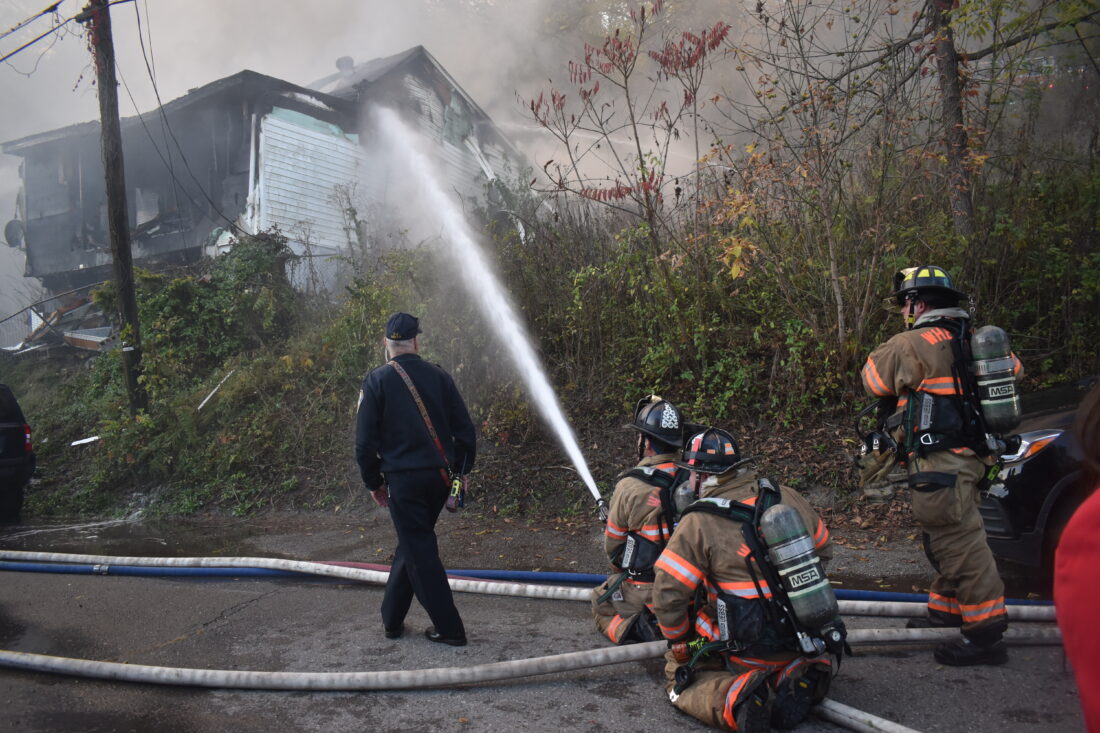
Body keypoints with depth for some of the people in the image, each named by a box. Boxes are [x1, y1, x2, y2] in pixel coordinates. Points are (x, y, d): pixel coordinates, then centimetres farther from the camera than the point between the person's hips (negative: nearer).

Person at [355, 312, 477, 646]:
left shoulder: (377, 381, -5)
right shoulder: (439, 376, 4)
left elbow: (365, 440, -6)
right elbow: (465, 429, 4)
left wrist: (374, 482, 6)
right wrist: (462, 470, 15)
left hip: (403, 479, -5)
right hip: (440, 477, 5)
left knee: (419, 551, 3)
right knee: (411, 545, 19)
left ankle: (449, 628, 6)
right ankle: (391, 619, 29)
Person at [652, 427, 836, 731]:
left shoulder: (697, 524, -17)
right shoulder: (788, 498, -2)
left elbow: (667, 595, -17)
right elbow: (823, 550, 14)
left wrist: (679, 643, 1)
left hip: (745, 652, -5)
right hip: (808, 639, 5)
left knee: (680, 674, 15)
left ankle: (732, 698, -14)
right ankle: (797, 675, 3)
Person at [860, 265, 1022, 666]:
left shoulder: (912, 345, -12)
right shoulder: (971, 341, 14)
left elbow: (873, 379, -1)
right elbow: (1014, 370, 29)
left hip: (940, 463, -10)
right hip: (971, 456, 10)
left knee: (958, 542, -6)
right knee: (950, 539, 19)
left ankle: (986, 632, -2)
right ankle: (945, 611, 31)